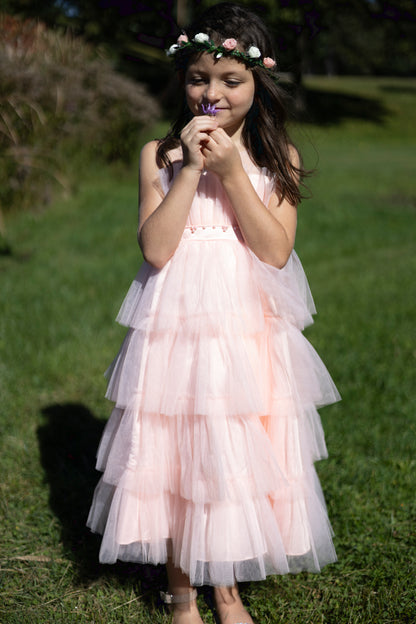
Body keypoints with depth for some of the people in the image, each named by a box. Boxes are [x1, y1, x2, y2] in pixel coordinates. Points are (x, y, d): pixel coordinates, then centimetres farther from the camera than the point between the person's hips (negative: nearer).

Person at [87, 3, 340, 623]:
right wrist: (190, 169, -15)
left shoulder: (278, 158, 2)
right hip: (177, 330, 0)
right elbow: (156, 248, -11)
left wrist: (232, 172, -15)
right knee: (173, 459, 6)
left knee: (238, 458, 9)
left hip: (250, 332, 1)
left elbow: (276, 251, -10)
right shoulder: (160, 154, 0)